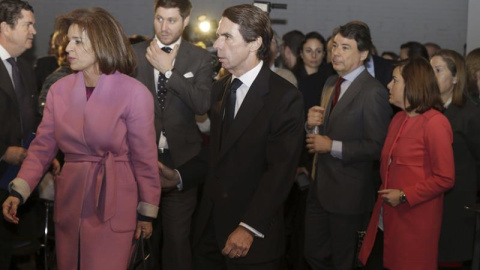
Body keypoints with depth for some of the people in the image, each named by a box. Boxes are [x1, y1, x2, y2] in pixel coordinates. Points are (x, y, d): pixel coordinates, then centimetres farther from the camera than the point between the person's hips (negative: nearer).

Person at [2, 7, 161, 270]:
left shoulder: (134, 93, -12)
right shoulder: (59, 90, 0)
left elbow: (144, 158, -6)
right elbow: (42, 147, 2)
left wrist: (147, 212, -2)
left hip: (113, 205, -4)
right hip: (69, 202, 4)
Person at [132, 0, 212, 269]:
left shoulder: (200, 58, 0)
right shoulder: (135, 53, 3)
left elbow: (203, 104, -13)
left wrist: (169, 70, -15)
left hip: (181, 159, -1)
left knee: (177, 236, 2)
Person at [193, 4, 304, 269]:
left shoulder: (285, 97, -12)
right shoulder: (219, 88, 10)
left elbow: (280, 170, -17)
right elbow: (215, 151, 12)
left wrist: (249, 228, -20)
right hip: (210, 221, 6)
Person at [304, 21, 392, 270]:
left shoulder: (373, 92, -17)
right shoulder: (331, 83, 9)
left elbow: (379, 147, -20)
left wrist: (333, 146, -20)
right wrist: (312, 124, -5)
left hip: (347, 193, -7)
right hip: (320, 186, 8)